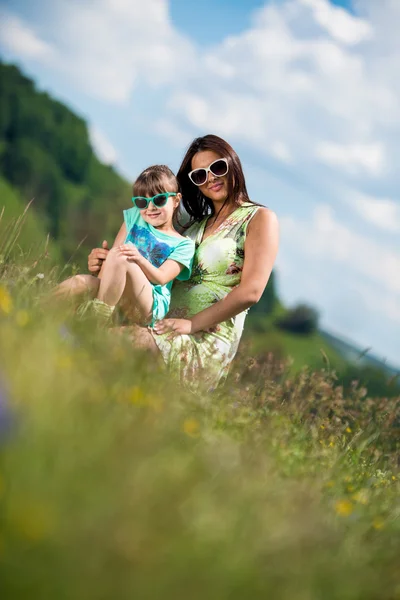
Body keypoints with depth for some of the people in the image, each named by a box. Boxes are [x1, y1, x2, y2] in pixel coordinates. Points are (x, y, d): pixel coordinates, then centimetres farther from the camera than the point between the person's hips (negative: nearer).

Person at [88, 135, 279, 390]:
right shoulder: (196, 225, 25)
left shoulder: (260, 218, 4)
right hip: (165, 327, 6)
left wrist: (192, 323, -16)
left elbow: (250, 291, -9)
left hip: (208, 343, -6)